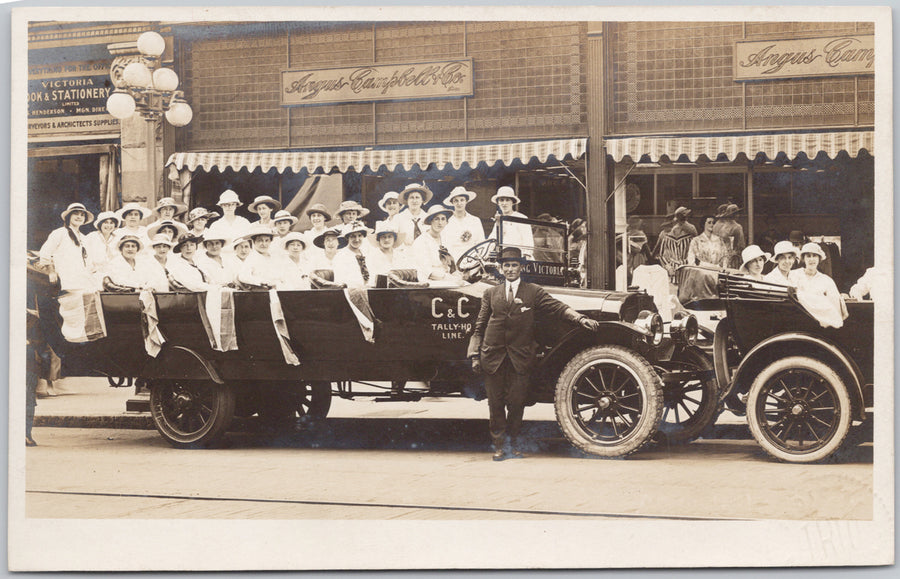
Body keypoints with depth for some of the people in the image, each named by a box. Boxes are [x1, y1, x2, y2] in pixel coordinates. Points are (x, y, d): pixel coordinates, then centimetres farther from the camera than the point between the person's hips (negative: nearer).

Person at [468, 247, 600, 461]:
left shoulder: (533, 292, 8)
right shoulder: (491, 294, 12)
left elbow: (556, 307, -1)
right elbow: (480, 327, 12)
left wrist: (580, 318, -15)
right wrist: (475, 355, 6)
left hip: (520, 358, -1)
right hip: (493, 355, 1)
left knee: (516, 403, 1)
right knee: (496, 403, 3)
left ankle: (513, 444, 17)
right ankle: (499, 445, 13)